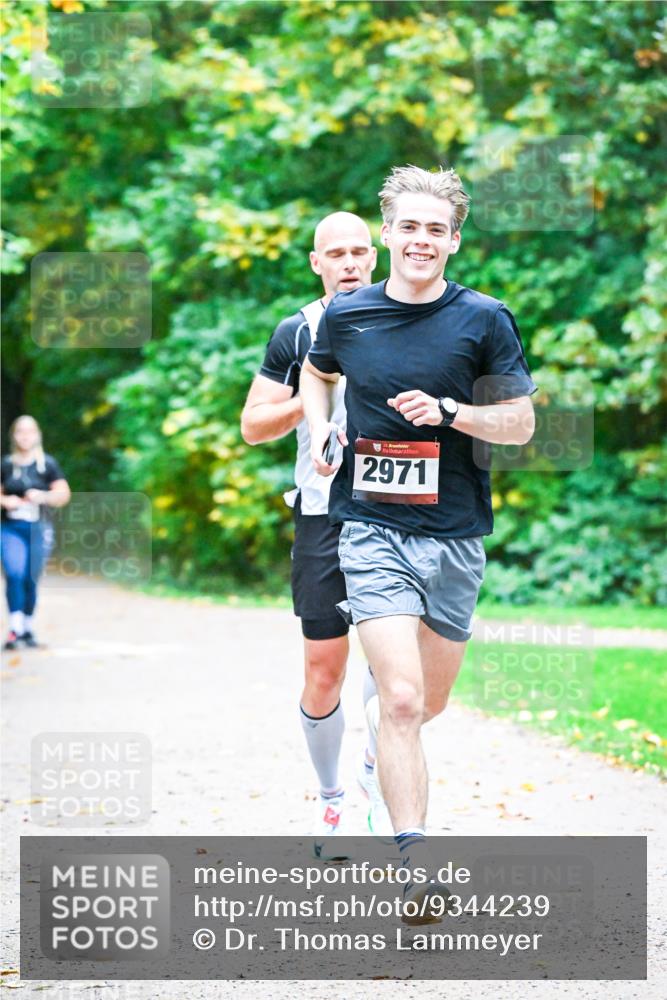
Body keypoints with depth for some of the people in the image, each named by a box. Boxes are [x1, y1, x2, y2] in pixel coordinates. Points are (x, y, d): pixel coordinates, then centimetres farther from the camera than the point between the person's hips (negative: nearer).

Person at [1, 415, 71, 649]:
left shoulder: (48, 464, 3)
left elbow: (63, 495, 1)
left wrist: (43, 496, -17)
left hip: (38, 530, 0)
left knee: (30, 580, 5)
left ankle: (27, 628, 20)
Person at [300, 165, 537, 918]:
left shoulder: (484, 319, -2)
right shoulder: (345, 316, 2)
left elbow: (521, 424, 1)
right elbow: (316, 372, 25)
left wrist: (448, 412, -15)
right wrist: (319, 431, 7)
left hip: (455, 536, 1)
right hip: (372, 526, -1)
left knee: (428, 703, 13)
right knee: (402, 699, -16)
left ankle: (380, 710, 48)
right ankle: (415, 864, -15)